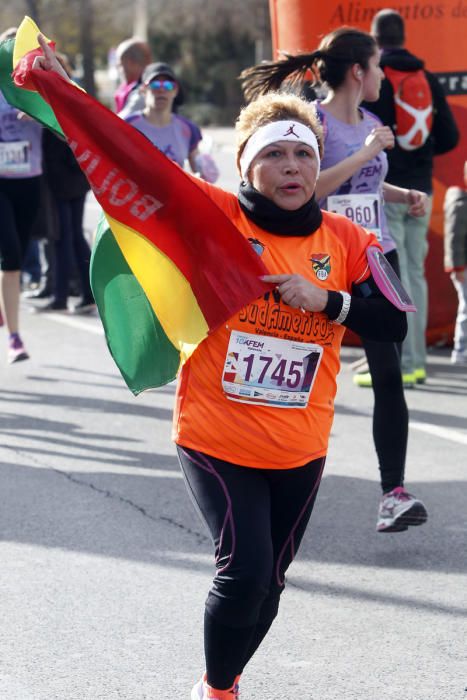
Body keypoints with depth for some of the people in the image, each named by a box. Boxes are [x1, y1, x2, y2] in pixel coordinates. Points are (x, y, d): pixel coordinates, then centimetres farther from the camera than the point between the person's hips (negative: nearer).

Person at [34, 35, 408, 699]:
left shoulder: (346, 242, 0)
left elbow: (393, 325, -3)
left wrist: (326, 299, -19)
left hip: (300, 450, 4)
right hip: (217, 439, -4)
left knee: (268, 580, 14)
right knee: (244, 569, -13)